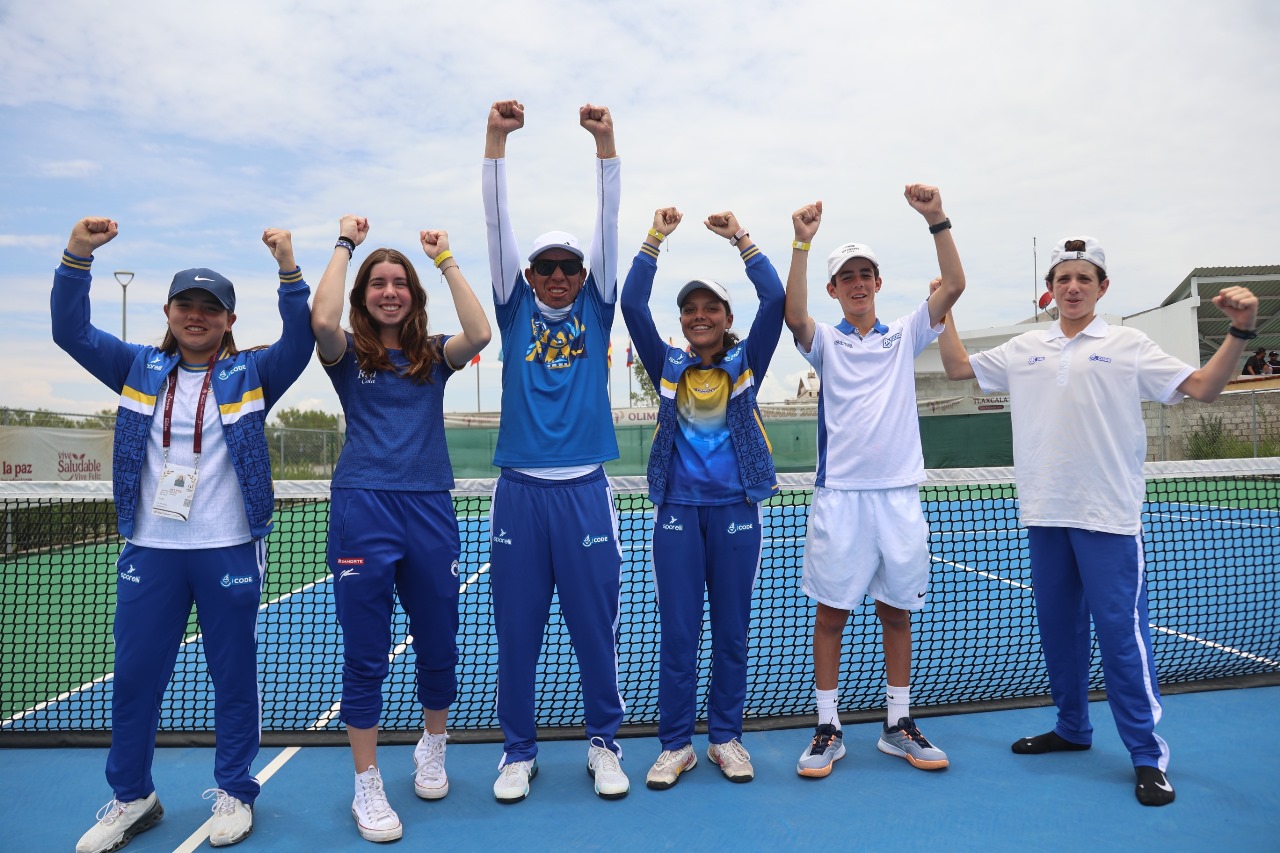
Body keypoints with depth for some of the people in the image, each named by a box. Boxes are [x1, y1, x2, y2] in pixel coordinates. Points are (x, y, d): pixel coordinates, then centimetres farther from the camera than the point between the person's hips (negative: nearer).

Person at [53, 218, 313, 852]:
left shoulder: (250, 373, 1)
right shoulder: (140, 369, 8)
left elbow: (300, 339, -13)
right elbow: (70, 331, 2)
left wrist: (288, 267, -25)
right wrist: (78, 255, -10)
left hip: (230, 550, -2)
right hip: (150, 550, 3)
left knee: (234, 675, 7)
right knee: (134, 675, 10)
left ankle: (234, 793, 25)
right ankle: (131, 799, 29)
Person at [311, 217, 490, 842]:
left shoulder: (433, 355, 9)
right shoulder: (349, 355, 5)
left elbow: (479, 333, -11)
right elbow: (322, 320, -18)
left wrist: (446, 259, -3)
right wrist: (345, 244, -6)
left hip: (430, 508, 2)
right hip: (363, 508, -2)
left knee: (438, 643, 12)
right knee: (365, 653, 4)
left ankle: (432, 748, 38)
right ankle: (367, 785, 20)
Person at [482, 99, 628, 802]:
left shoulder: (595, 311, 9)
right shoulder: (516, 312, 9)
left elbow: (607, 225, 1)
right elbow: (497, 223, 2)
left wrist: (605, 143, -7)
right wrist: (496, 140, -5)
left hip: (584, 491, 0)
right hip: (520, 491, 1)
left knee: (596, 626, 6)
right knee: (517, 630, 8)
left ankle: (604, 743, 24)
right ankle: (518, 750, 24)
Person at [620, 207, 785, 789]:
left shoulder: (746, 363, 5)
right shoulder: (668, 367, 6)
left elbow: (775, 299, -7)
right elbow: (632, 305, -4)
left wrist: (740, 238, -6)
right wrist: (655, 238, -6)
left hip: (736, 509, 0)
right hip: (678, 509, 0)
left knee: (732, 630, 9)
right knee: (678, 632, 4)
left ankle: (726, 737, 24)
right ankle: (675, 744, 17)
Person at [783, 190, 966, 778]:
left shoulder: (905, 336, 11)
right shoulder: (825, 342, 5)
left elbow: (953, 286, -1)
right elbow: (794, 316, -17)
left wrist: (937, 220, -10)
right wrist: (801, 244, -23)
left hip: (899, 493, 2)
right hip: (839, 494, -2)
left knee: (897, 611, 10)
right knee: (831, 611, 3)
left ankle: (898, 725, 24)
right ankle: (827, 729, 14)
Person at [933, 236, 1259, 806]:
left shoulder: (1128, 345, 2)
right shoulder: (1024, 350, 11)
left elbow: (1203, 387, -1)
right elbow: (957, 367, 19)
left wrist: (1239, 332, -15)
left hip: (1109, 516, -4)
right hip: (1044, 514, 4)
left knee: (1122, 634, -4)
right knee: (1057, 629, 13)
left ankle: (1147, 755, 9)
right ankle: (1072, 728, 29)